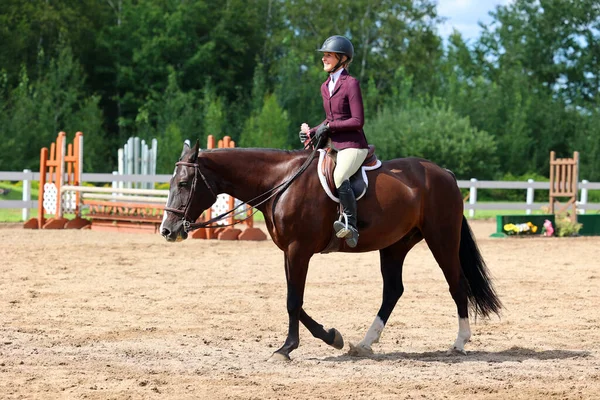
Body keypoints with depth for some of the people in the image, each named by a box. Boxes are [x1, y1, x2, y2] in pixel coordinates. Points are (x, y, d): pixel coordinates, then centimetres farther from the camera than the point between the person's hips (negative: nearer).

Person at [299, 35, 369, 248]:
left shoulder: (351, 83, -11)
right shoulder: (325, 87, 14)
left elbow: (358, 121, -15)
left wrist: (329, 127, -17)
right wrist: (311, 132, 6)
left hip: (353, 145, -9)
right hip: (332, 145, 9)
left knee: (339, 177, -33)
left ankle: (351, 226, -25)